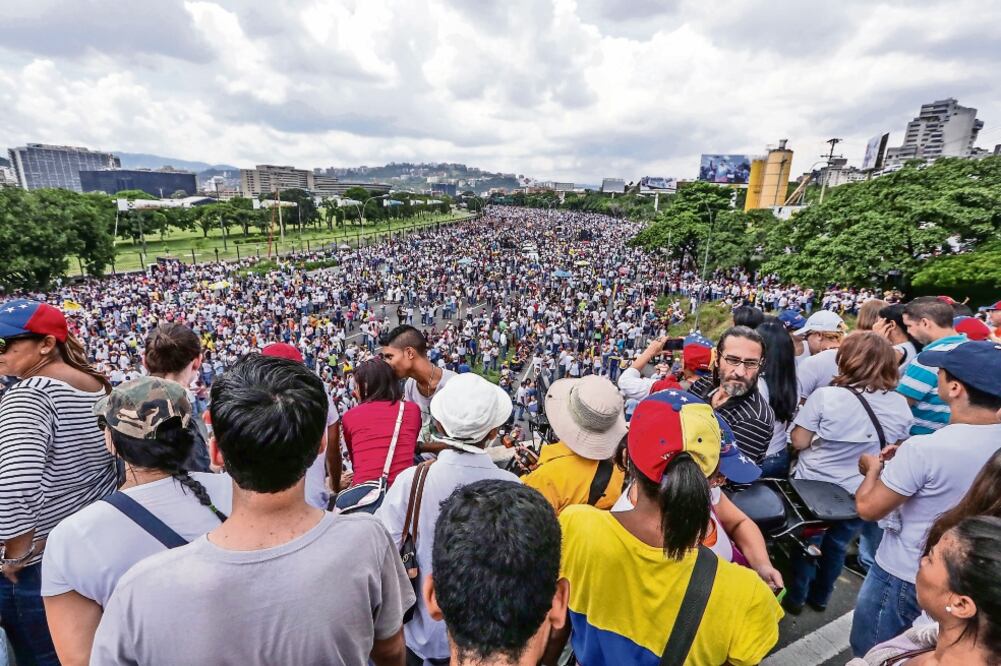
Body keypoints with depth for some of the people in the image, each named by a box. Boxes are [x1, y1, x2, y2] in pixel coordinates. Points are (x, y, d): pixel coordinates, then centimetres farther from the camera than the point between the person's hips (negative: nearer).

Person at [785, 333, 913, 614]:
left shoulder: (825, 395, -23)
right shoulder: (900, 406, -7)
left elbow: (799, 441, -17)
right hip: (859, 494, 4)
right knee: (837, 547, 22)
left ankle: (795, 597, 34)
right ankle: (820, 596, 40)